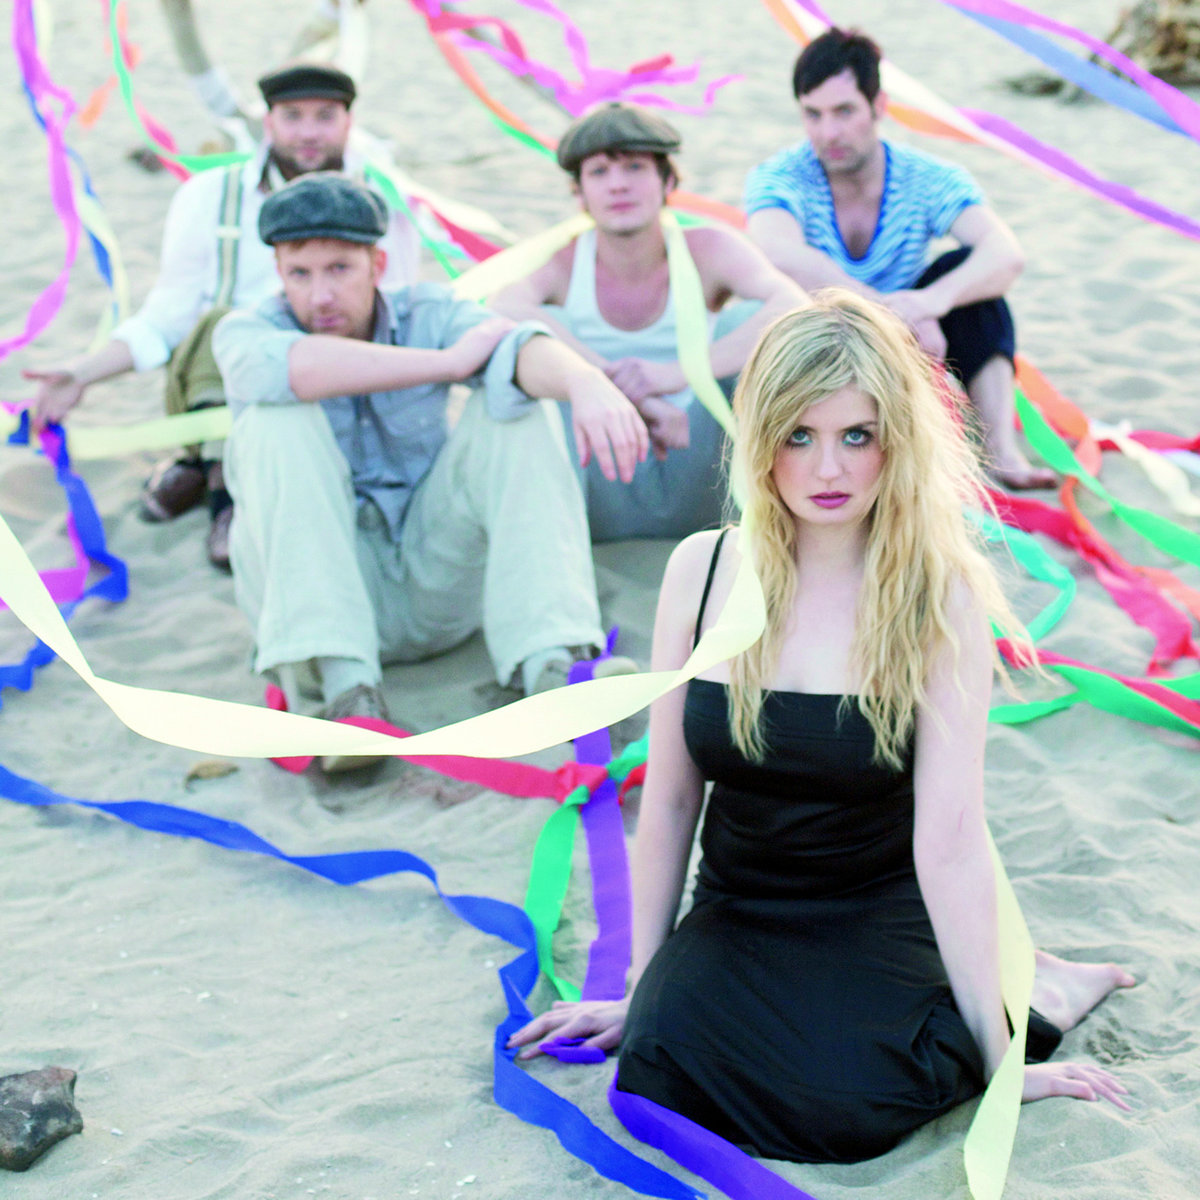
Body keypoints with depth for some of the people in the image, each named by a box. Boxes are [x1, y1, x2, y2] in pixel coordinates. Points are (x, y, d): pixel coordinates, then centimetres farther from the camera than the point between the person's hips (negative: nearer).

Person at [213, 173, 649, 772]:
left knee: (515, 412, -18)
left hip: (434, 584, 2)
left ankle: (550, 666, -33)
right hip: (319, 581, -2)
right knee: (281, 421, -26)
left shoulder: (427, 315, -1)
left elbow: (519, 347, -24)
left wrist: (588, 382, -47)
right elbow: (290, 368, -32)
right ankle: (346, 689, -38)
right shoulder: (245, 332, -5)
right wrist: (450, 363, -27)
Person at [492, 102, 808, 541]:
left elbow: (797, 308, -26)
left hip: (693, 502, 1)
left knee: (751, 318, -18)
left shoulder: (709, 250, -7)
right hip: (598, 501, 0)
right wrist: (628, 389, -41)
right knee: (548, 328, -21)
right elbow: (502, 308, -33)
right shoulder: (559, 263, -9)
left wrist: (677, 372, -40)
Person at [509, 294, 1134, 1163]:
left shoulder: (941, 595, -13)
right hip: (736, 915, 3)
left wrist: (996, 1056, -15)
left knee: (845, 1104, -30)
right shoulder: (703, 570, -4)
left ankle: (1027, 993, 3)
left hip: (880, 915, -3)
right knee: (664, 1061, -26)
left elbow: (949, 839, -16)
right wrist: (640, 986, 7)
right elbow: (669, 799, 3)